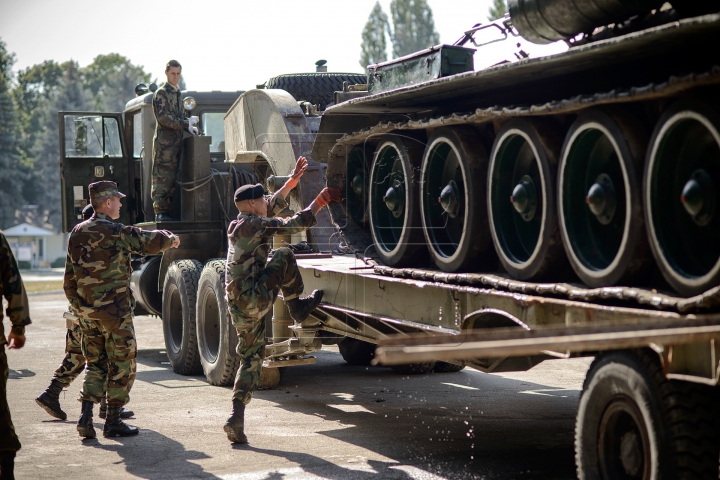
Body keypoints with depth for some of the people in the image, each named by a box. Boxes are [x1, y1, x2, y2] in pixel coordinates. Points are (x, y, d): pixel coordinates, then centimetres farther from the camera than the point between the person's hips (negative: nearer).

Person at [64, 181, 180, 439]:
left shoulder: (77, 233, 9)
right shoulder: (116, 232, -14)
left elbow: (69, 278, 12)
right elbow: (151, 241, -11)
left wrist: (77, 307, 21)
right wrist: (170, 239, 10)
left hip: (86, 311, 7)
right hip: (114, 309, -7)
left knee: (95, 364, 15)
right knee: (122, 364, 5)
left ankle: (86, 417, 4)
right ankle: (113, 421, 7)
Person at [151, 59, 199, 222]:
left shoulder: (178, 93, 19)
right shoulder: (161, 93, -6)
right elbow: (164, 118, -16)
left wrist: (188, 127, 8)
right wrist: (187, 123, -15)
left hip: (177, 141, 8)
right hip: (164, 142, -8)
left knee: (173, 177, 7)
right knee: (162, 177, -8)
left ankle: (168, 208, 11)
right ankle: (160, 211, -7)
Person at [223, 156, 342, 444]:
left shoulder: (237, 225, 20)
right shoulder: (255, 224, -7)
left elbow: (273, 208, 32)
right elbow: (295, 224, -9)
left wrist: (292, 181, 33)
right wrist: (321, 200, 1)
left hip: (238, 308, 9)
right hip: (254, 299, -8)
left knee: (251, 358, 12)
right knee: (284, 256, 4)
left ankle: (237, 418, 3)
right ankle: (298, 308, 14)